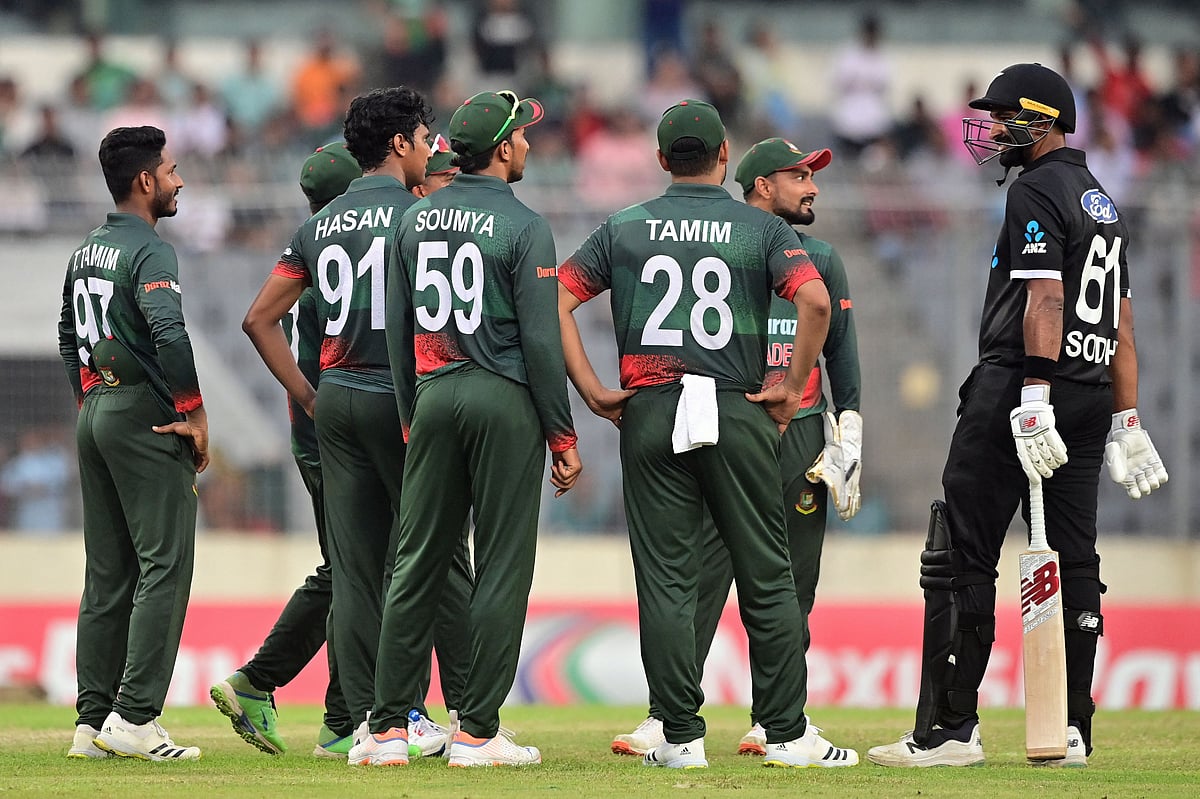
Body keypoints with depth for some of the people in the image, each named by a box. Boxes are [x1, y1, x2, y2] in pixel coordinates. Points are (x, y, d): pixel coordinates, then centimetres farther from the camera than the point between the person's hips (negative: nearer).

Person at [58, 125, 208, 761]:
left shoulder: (86, 252, 15)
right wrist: (194, 412, -19)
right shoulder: (150, 252, -13)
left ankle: (92, 722, 9)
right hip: (145, 419, -9)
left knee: (106, 576, 10)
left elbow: (69, 336, 24)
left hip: (94, 417, 9)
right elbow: (169, 332, -27)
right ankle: (134, 716, -14)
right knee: (164, 568, -8)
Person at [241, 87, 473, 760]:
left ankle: (369, 720, 4)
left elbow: (261, 318, 14)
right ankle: (470, 711, 0)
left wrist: (309, 398, 14)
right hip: (401, 400, -6)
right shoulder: (416, 213, -7)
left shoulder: (321, 225, 12)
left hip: (337, 402, 6)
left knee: (356, 568, 5)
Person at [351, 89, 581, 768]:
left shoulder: (417, 221, 10)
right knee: (502, 566, -1)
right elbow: (541, 338, -11)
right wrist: (563, 435, -5)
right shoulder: (524, 226, -8)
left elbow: (398, 330, 12)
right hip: (504, 400, -6)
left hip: (432, 396, 6)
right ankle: (478, 731, -3)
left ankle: (388, 727, 6)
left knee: (417, 564, 8)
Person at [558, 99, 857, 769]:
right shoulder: (761, 228, 3)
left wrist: (593, 389, 2)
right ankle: (787, 734, 4)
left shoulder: (624, 229, 9)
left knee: (666, 581, 3)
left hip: (649, 414, 1)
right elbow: (815, 300, -12)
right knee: (767, 579, 4)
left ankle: (682, 737, 0)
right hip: (739, 414, -1)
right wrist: (793, 389, -4)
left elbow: (556, 301, 2)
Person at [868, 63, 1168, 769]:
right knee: (1074, 560, 8)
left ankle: (949, 729, -10)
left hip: (1020, 384, -9)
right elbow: (1122, 322, 20)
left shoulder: (1038, 192, -8)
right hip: (1092, 395, 9)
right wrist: (1125, 421, 20)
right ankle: (1072, 731, 4)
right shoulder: (1103, 202, 20)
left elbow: (1046, 300, -19)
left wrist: (1033, 403, -26)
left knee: (962, 558, -6)